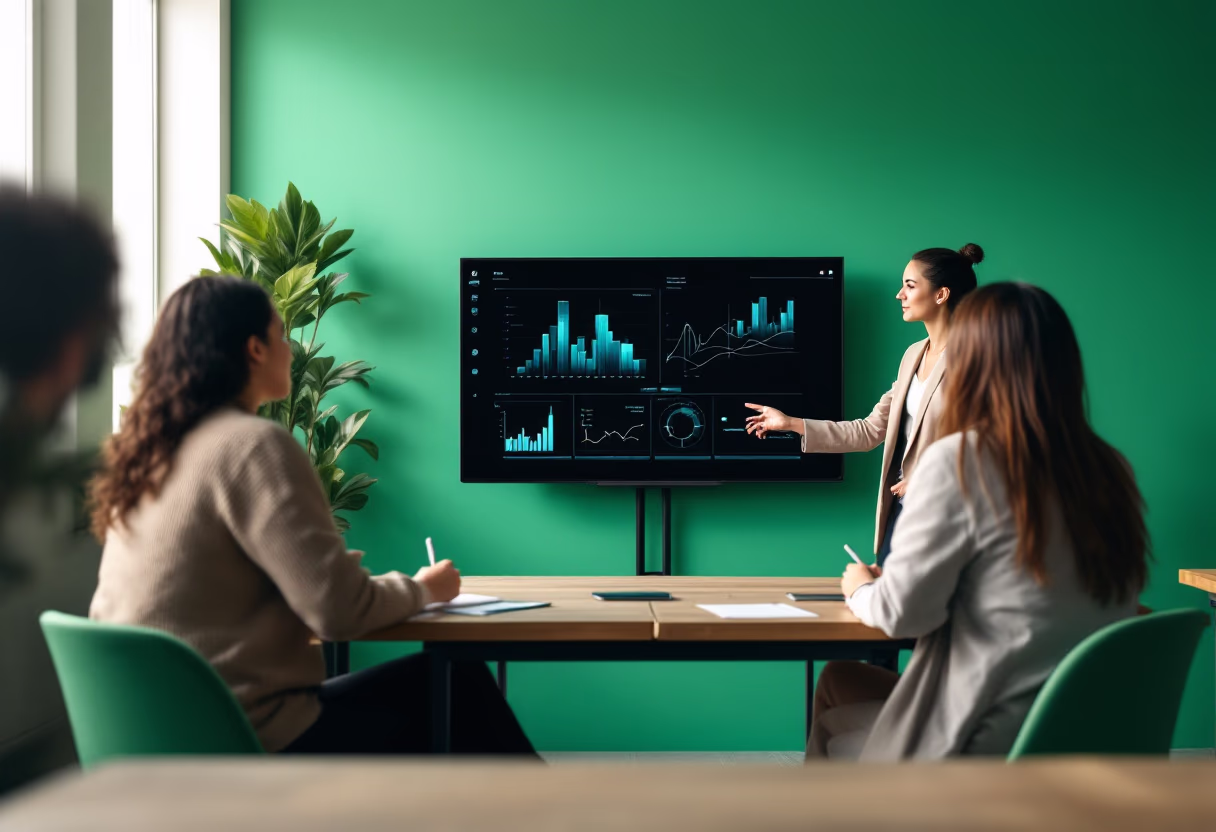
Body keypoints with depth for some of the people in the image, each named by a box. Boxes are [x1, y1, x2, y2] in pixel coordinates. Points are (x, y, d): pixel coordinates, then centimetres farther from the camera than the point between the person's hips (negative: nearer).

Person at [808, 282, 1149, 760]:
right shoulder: (1110, 471, 2)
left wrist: (861, 589, 10)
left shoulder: (958, 461, -15)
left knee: (836, 684, 21)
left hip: (990, 747, -6)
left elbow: (904, 611, -14)